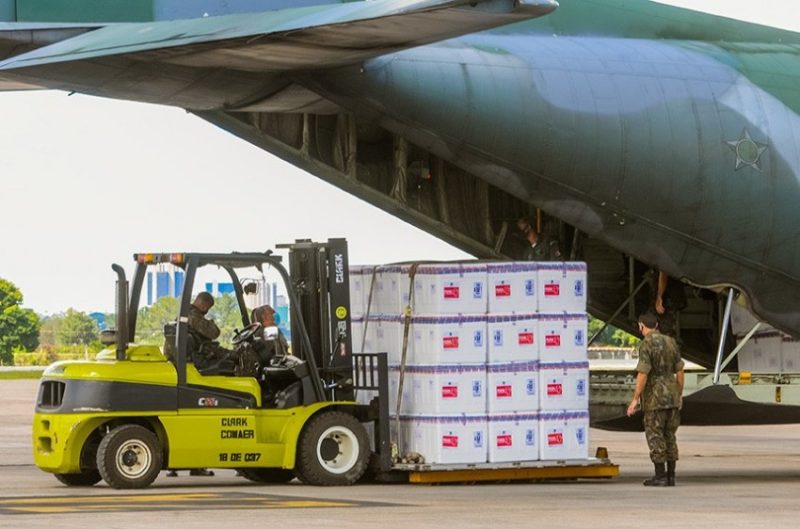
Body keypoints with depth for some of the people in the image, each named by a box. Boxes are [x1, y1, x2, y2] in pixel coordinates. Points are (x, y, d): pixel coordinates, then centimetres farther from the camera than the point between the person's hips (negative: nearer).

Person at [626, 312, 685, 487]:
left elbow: (643, 374, -19)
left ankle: (660, 477, -3)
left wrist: (635, 400, -16)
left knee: (655, 436, -1)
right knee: (669, 436, 11)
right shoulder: (670, 342, 8)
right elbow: (679, 370, 11)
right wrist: (680, 395, 21)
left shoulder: (646, 345, -13)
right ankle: (670, 476, 9)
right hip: (672, 395, 6)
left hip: (655, 397, -6)